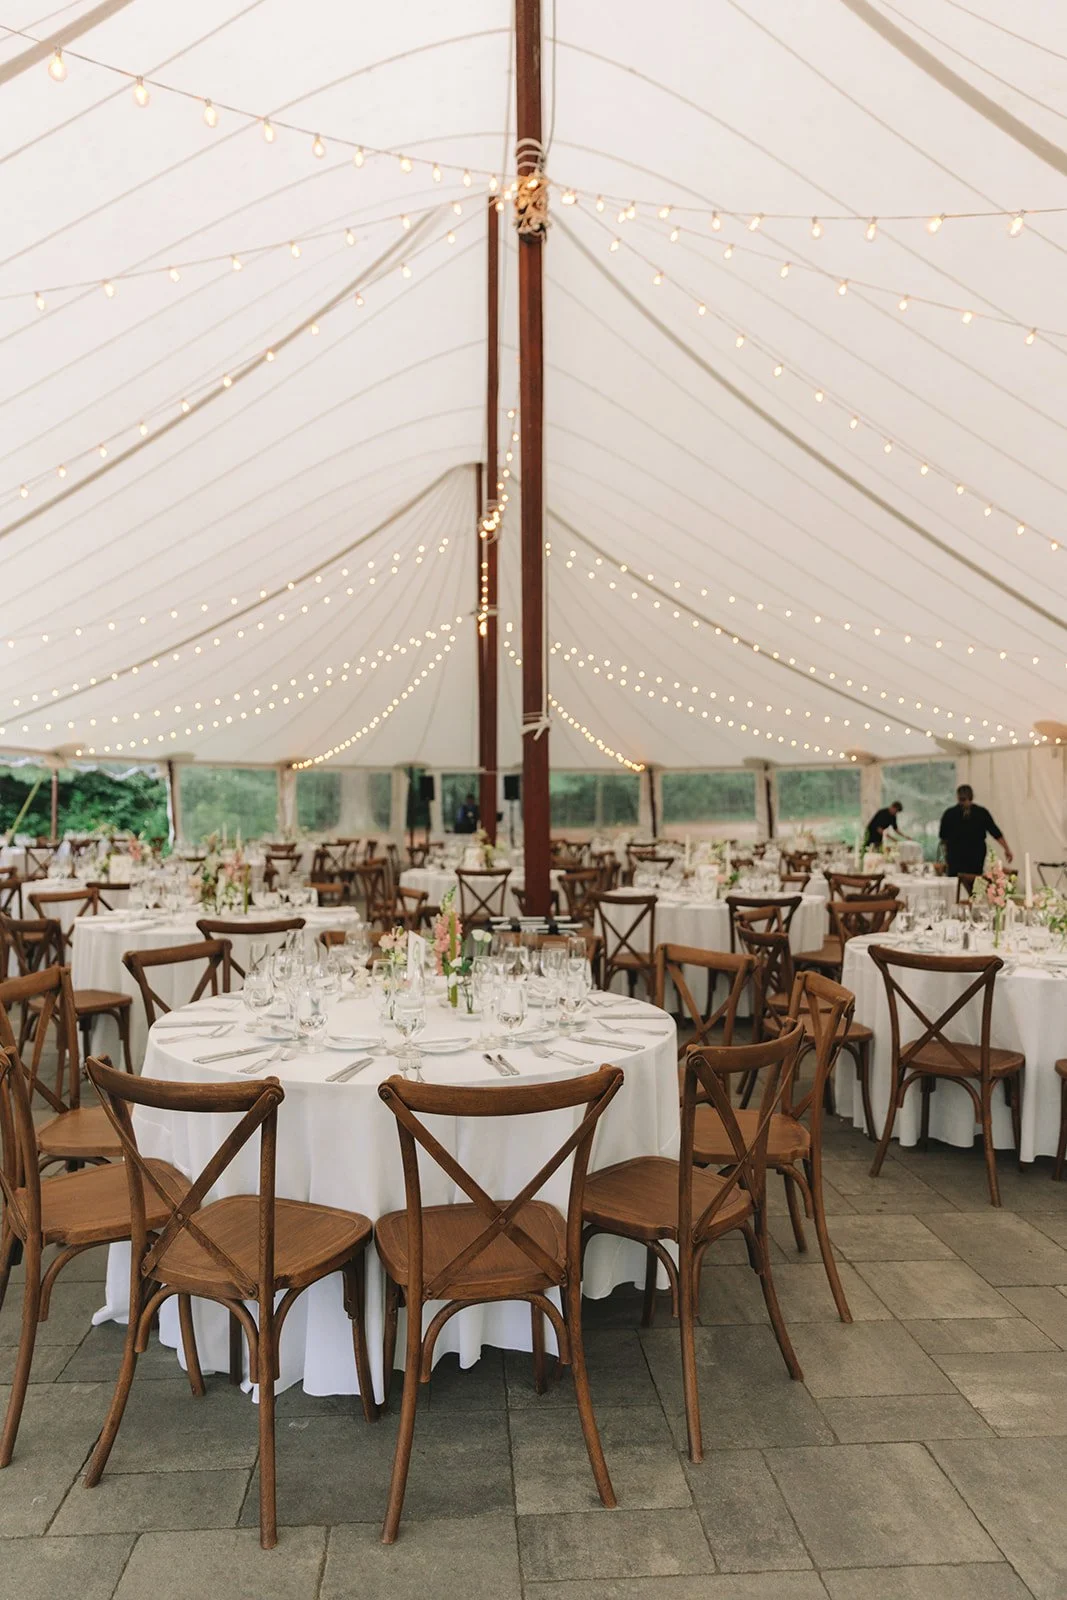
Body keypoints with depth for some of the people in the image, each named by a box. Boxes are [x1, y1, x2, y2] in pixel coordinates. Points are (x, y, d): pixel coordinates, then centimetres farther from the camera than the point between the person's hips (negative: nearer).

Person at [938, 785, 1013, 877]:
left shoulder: (949, 813, -2)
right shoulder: (982, 812, 0)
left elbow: (943, 836, 7)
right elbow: (996, 833, 0)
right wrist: (1007, 849, 6)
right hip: (977, 856, 1)